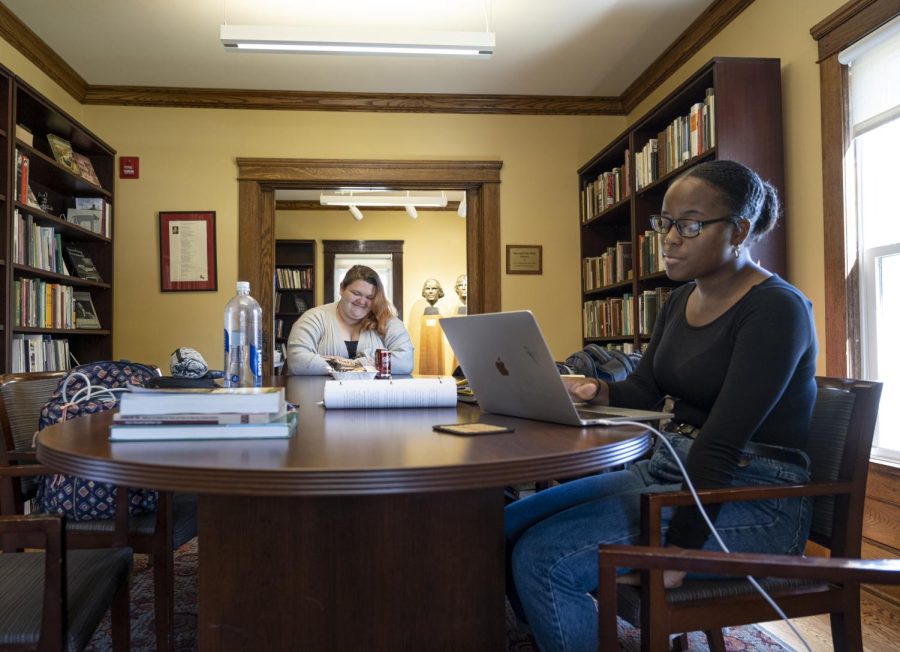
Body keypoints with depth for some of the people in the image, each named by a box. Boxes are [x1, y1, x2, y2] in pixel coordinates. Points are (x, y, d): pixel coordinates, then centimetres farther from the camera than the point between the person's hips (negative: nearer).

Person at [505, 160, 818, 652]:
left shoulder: (775, 308, -15)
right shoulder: (679, 301, 11)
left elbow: (722, 443, -22)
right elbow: (642, 393, 9)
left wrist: (677, 551, -24)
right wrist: (594, 391, -13)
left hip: (752, 497, -8)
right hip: (667, 471, 8)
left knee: (544, 557, -23)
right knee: (509, 525, -2)